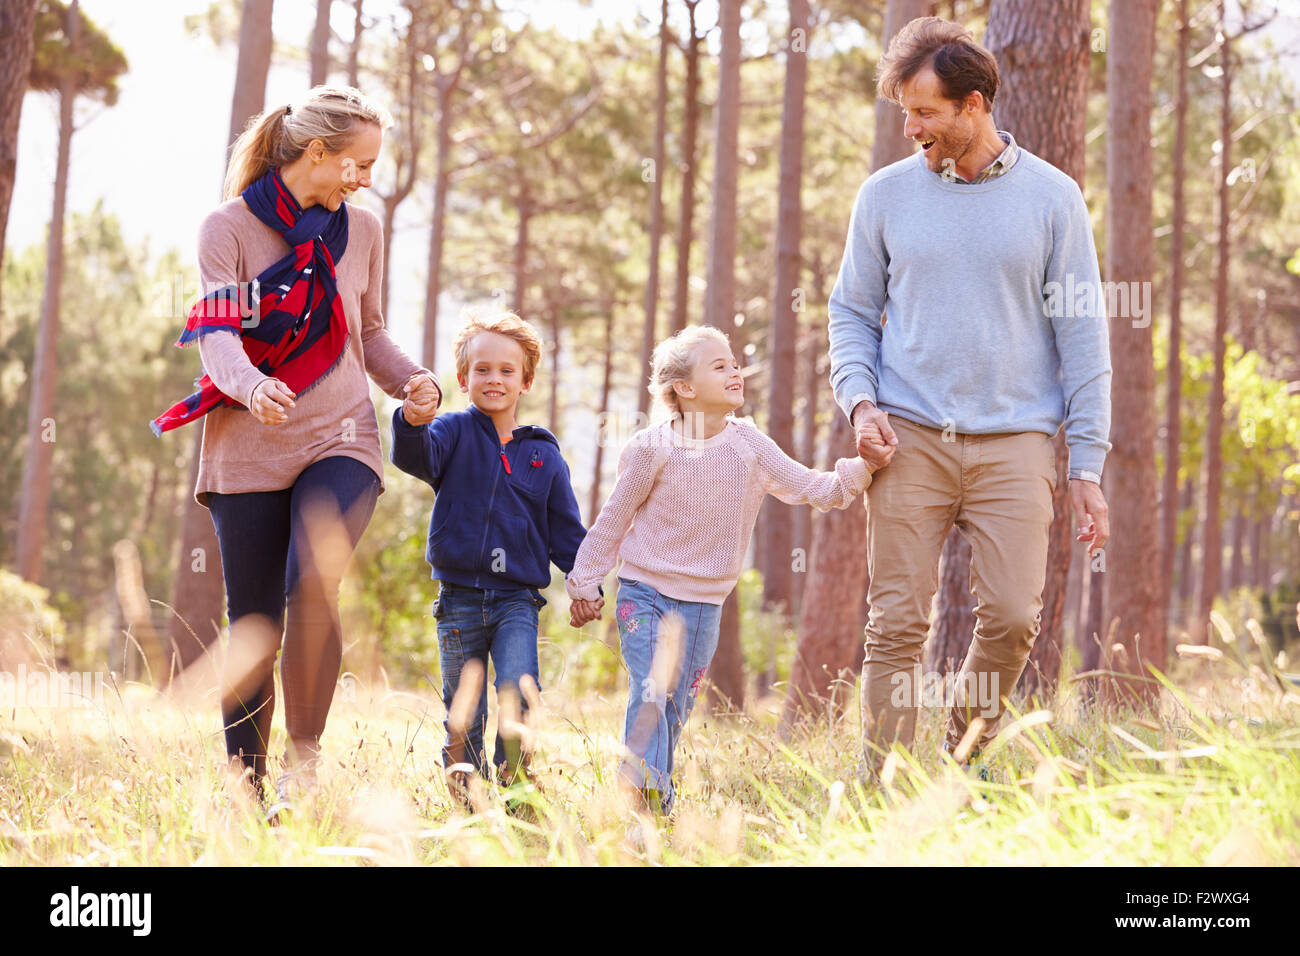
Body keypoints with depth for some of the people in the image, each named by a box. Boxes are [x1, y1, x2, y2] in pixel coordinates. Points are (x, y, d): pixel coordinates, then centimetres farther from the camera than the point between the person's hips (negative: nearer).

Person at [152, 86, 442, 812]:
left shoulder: (361, 229, 11)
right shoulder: (230, 227, -2)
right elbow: (217, 333, -13)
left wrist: (412, 380, 3)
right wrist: (250, 385, -34)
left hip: (340, 439, 2)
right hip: (249, 447, -1)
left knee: (314, 581, -24)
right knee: (253, 628, 1)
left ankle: (305, 758, -15)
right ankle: (245, 789, 13)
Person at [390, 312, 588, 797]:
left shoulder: (544, 454, 9)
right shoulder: (455, 432, 3)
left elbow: (567, 532, 14)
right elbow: (415, 457, -19)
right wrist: (412, 423, -41)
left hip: (517, 599, 0)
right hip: (459, 599, 0)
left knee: (518, 692, -21)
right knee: (463, 715, 5)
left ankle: (513, 786, -5)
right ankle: (467, 802, 19)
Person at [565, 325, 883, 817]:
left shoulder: (749, 447, -1)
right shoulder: (653, 449, -10)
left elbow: (814, 489, 0)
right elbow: (614, 519, -1)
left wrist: (863, 467, -16)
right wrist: (584, 584, 3)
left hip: (703, 603, 4)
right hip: (643, 590, -3)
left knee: (677, 706, 6)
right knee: (649, 690, -19)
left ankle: (658, 802, 16)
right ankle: (639, 793, -24)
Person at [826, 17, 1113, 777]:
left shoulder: (1051, 196, 4)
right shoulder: (886, 195, 8)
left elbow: (1083, 334, 4)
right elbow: (852, 313, 15)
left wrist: (1088, 463, -1)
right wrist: (860, 401, -4)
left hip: (1015, 442, -1)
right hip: (911, 438, 1)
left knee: (1012, 619, -9)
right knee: (897, 624, -3)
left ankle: (966, 757, 15)